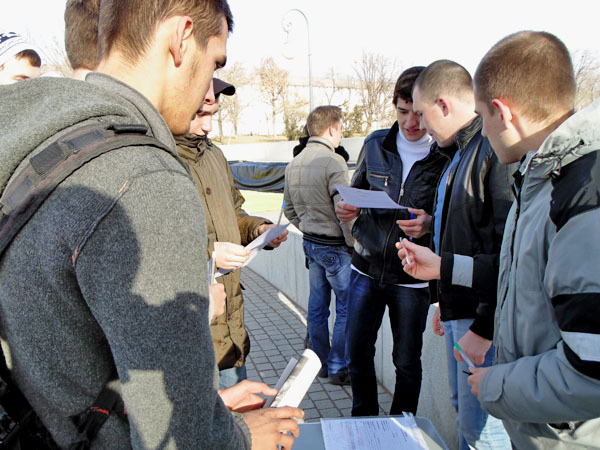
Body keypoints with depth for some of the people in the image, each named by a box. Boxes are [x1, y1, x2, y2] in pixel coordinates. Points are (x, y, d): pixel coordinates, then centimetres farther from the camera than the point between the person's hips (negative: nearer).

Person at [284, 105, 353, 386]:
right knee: (346, 309, 5)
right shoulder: (333, 162, -18)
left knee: (317, 307, 16)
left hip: (310, 244, 8)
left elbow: (289, 209, 14)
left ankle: (320, 362, 29)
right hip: (335, 246, -8)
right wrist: (356, 245, -11)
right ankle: (338, 368, 13)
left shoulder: (293, 164, 7)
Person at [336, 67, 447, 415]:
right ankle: (364, 420, 38)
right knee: (358, 350, 13)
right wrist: (349, 208, -8)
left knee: (407, 361, 11)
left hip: (412, 276, -3)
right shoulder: (376, 144, 1)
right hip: (367, 266, 4)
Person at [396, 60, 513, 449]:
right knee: (463, 411, 21)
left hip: (484, 319, -10)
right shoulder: (460, 151, 15)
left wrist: (485, 328, -21)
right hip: (458, 310, 10)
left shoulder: (497, 150, -18)